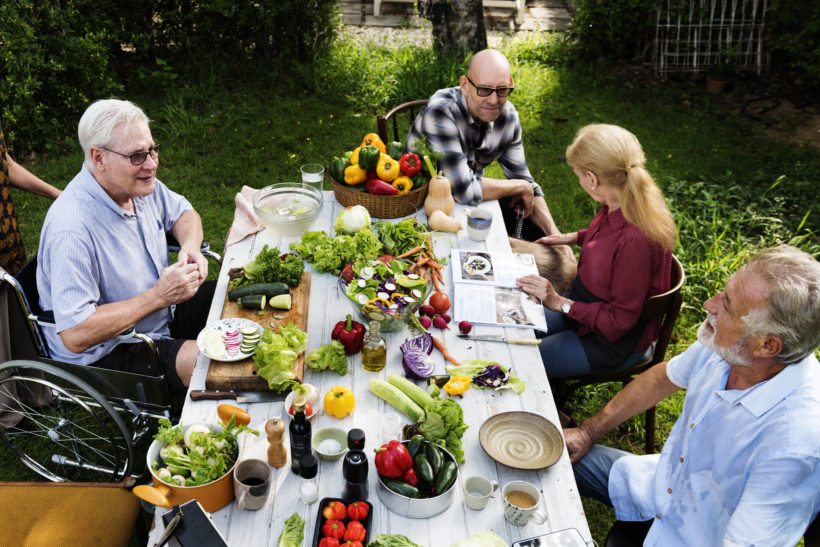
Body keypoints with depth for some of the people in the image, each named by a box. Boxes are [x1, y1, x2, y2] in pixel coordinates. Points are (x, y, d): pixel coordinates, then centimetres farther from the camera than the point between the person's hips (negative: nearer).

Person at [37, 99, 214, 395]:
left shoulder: (139, 183, -6)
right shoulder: (71, 229, -31)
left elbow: (183, 213, 14)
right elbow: (75, 336, -32)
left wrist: (190, 248, -9)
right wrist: (158, 296, -30)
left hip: (162, 313, 9)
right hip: (105, 353, -8)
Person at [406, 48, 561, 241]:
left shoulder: (507, 115, -7)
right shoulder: (440, 110, -29)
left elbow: (523, 178, 2)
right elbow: (464, 190, -35)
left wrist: (554, 233, -13)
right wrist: (521, 188, -19)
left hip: (473, 199, 7)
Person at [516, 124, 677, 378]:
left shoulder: (635, 241, -37)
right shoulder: (624, 202, -11)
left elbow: (619, 321, -25)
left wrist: (561, 303, -23)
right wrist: (574, 237, 12)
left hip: (613, 343, -8)